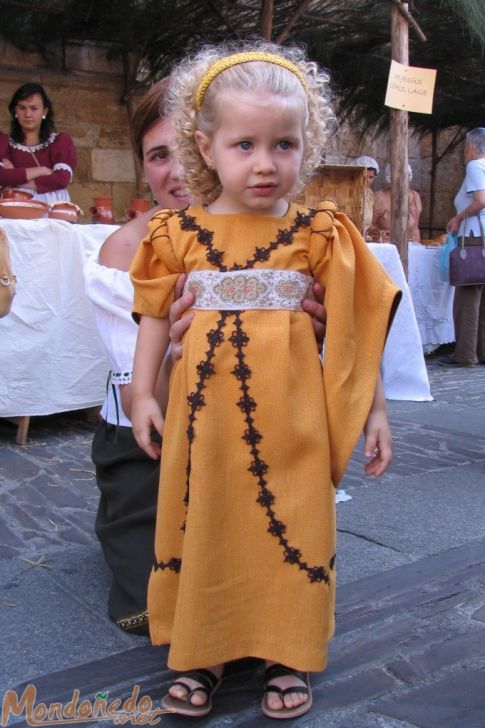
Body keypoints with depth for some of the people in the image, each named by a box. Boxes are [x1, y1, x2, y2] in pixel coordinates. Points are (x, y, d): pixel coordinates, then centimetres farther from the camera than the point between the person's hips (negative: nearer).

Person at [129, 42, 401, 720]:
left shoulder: (319, 233, -3)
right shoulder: (178, 232, 0)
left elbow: (357, 324, 1)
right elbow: (155, 316, 8)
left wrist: (373, 409, 1)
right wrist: (143, 392, 4)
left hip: (290, 415, -1)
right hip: (204, 410, 2)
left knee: (293, 527, 7)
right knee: (202, 524, 11)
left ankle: (288, 655, 27)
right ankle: (201, 651, 30)